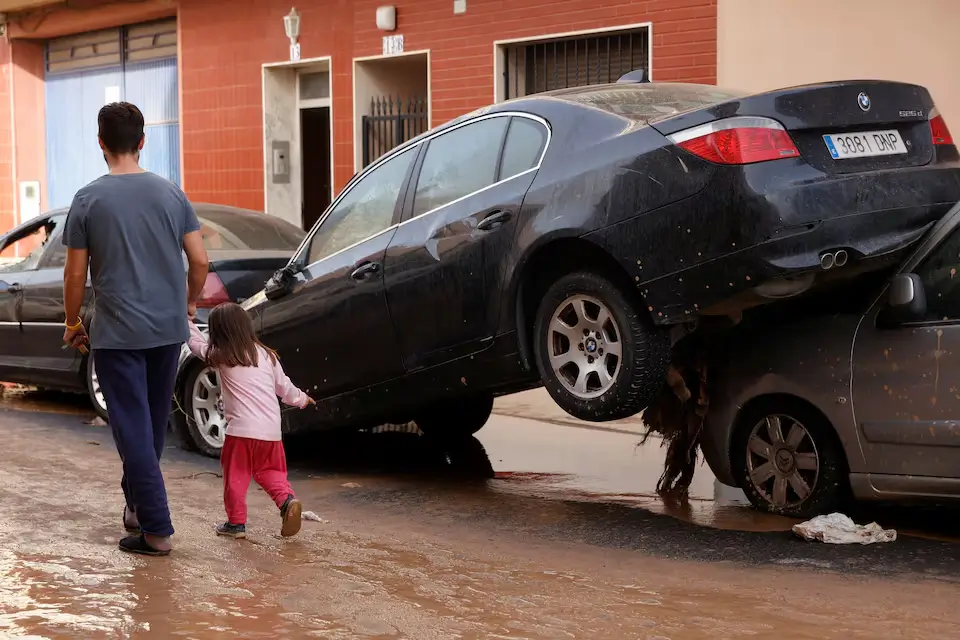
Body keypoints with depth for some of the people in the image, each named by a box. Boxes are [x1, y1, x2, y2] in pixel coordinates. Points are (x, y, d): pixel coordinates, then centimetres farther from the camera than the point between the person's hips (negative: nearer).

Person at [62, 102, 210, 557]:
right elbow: (199, 260, 1)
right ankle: (136, 503, 32)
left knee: (133, 429, -1)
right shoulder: (170, 194, 1)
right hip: (168, 328, 4)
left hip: (116, 334, -4)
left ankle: (155, 530, -3)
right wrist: (189, 303, 19)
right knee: (154, 424, 18)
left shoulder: (88, 200, -8)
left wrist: (73, 323, 10)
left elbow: (75, 273, -5)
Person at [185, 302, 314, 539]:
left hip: (241, 430, -4)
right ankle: (287, 500, -4)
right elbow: (283, 386, 19)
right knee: (269, 471, 19)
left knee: (236, 476, 8)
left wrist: (188, 323, 35)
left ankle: (236, 523, 10)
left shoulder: (220, 357, 0)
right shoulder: (266, 355, 11)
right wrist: (301, 399, 38)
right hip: (271, 430, 4)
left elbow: (197, 343, 17)